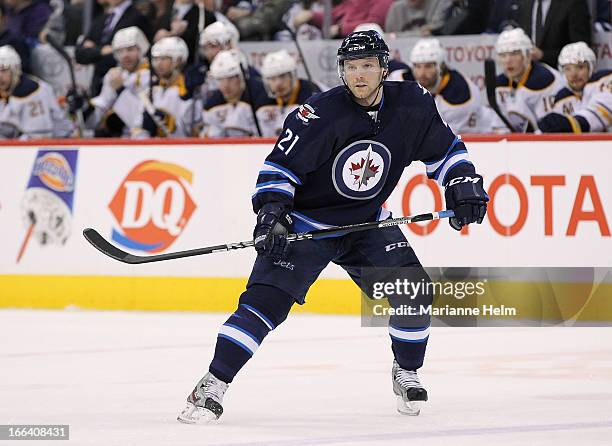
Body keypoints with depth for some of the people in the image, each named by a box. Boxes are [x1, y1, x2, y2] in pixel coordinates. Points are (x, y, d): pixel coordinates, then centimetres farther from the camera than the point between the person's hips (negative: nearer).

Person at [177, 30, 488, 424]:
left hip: (367, 223, 4)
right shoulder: (320, 114, -22)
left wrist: (464, 184, -7)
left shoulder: (412, 106, -9)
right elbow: (280, 165, -16)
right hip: (306, 221, -4)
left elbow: (445, 148, 6)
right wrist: (271, 210, -28)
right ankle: (213, 385, -14)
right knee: (265, 299, -17)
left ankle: (407, 373, 15)